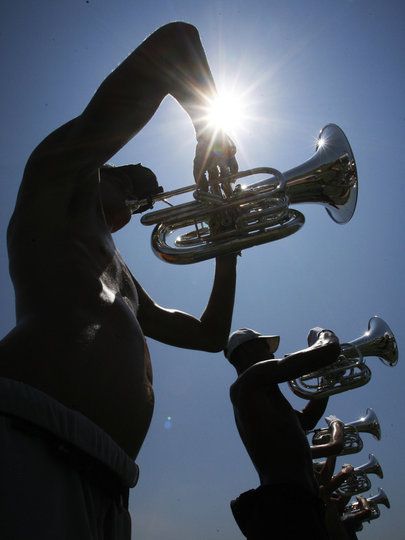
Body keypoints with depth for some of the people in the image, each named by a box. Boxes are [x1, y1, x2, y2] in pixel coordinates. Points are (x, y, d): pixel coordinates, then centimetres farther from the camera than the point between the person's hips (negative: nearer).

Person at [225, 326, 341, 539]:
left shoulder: (261, 397, 27)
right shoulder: (251, 378, -5)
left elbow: (306, 420, 40)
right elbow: (329, 351, -11)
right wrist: (321, 335, 13)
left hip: (291, 501, 10)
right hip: (288, 503, -10)